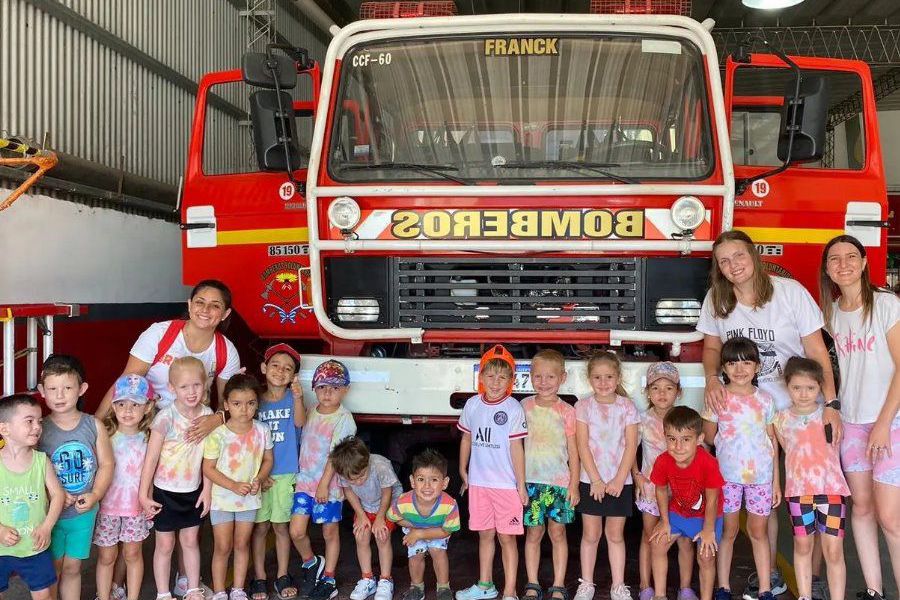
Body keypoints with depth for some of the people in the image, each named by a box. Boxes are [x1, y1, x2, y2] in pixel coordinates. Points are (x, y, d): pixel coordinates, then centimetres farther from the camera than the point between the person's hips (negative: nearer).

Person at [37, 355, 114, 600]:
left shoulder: (93, 426, -5)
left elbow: (107, 464, -1)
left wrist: (95, 495, -12)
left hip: (84, 511, 2)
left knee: (72, 568, 15)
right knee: (52, 569, 12)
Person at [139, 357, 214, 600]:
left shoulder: (207, 414, -6)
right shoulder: (166, 417, -19)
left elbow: (207, 456, 1)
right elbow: (151, 458, -15)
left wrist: (206, 490, 0)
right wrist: (143, 495, -14)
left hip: (193, 491, 4)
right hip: (165, 491, -4)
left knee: (191, 541, 16)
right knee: (165, 545, 9)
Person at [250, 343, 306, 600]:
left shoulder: (292, 398, -3)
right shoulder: (257, 401, -1)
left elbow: (300, 422, -23)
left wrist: (298, 399, -41)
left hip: (286, 474, 0)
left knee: (281, 526, 9)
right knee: (260, 527, 7)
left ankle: (282, 576, 21)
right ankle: (259, 578, 17)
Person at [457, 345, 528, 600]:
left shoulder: (513, 408, -10)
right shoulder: (472, 405, 2)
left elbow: (516, 447, -10)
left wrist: (521, 485, -9)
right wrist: (463, 471, 17)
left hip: (506, 484, -4)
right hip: (479, 482, 4)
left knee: (506, 537, 2)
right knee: (485, 534, 17)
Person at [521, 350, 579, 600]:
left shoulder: (566, 411, -2)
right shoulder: (525, 407, 2)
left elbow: (573, 450, 2)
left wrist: (574, 484, -1)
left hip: (559, 481, -1)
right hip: (531, 480, 1)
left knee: (557, 532, 5)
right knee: (533, 533, 6)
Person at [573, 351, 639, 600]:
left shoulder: (627, 406, -1)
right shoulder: (584, 406, -2)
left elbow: (631, 446, -4)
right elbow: (583, 446, -6)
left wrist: (619, 480, -12)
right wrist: (596, 480, -12)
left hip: (619, 481, 0)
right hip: (591, 481, 0)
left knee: (615, 534, 9)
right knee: (591, 535, 8)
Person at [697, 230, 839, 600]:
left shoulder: (789, 292, -12)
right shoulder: (716, 299, -1)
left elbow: (817, 352, -10)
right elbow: (711, 345, 10)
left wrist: (830, 404, -16)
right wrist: (712, 378, -11)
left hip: (797, 405, -3)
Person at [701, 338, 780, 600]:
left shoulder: (765, 399, 3)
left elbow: (772, 441, 6)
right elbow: (708, 436, 1)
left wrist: (776, 480, 5)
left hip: (761, 474, 2)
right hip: (728, 474, -1)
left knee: (759, 531, 9)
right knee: (729, 531, 8)